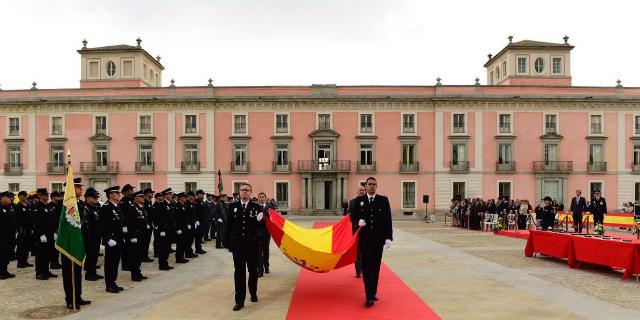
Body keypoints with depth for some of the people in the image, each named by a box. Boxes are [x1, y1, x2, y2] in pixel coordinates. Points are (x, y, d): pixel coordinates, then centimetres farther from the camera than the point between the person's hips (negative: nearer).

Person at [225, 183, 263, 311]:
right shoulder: (233, 206, 3)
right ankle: (240, 300, 5)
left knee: (253, 270, 14)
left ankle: (253, 293, 35)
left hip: (252, 244, 0)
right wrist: (228, 242, 2)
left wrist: (259, 220, -23)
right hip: (237, 244, 0)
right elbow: (229, 225, 4)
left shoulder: (256, 207, 0)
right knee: (239, 272, 1)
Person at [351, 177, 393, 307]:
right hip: (364, 238, -1)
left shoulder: (383, 200, 3)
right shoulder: (359, 200, 5)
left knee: (376, 266, 9)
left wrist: (389, 237, -7)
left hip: (378, 238, 1)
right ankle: (369, 296, -4)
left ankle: (373, 292, 22)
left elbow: (388, 219, 0)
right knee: (366, 266, -3)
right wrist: (359, 221, -13)